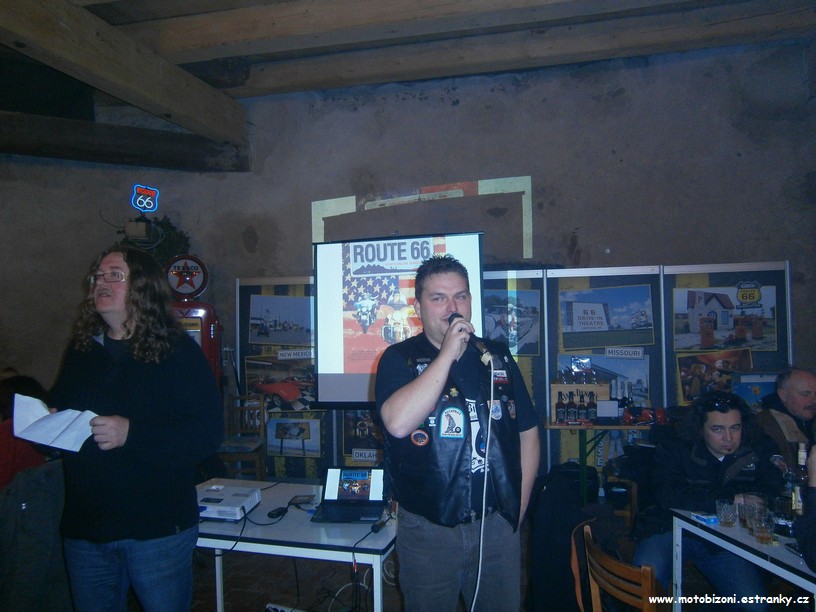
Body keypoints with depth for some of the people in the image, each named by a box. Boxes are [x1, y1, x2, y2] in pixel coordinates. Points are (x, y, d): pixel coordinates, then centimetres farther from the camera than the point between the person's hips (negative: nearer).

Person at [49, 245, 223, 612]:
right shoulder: (80, 351, 8)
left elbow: (209, 433, -17)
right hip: (84, 527, 5)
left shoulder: (177, 351, -10)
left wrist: (132, 433, -27)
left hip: (158, 529, -5)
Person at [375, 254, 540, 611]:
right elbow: (398, 424, -25)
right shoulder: (399, 359, -6)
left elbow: (527, 433, 8)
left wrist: (517, 510, 3)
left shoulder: (498, 357, 3)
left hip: (497, 525, 3)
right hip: (427, 529, -2)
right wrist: (448, 353, -22)